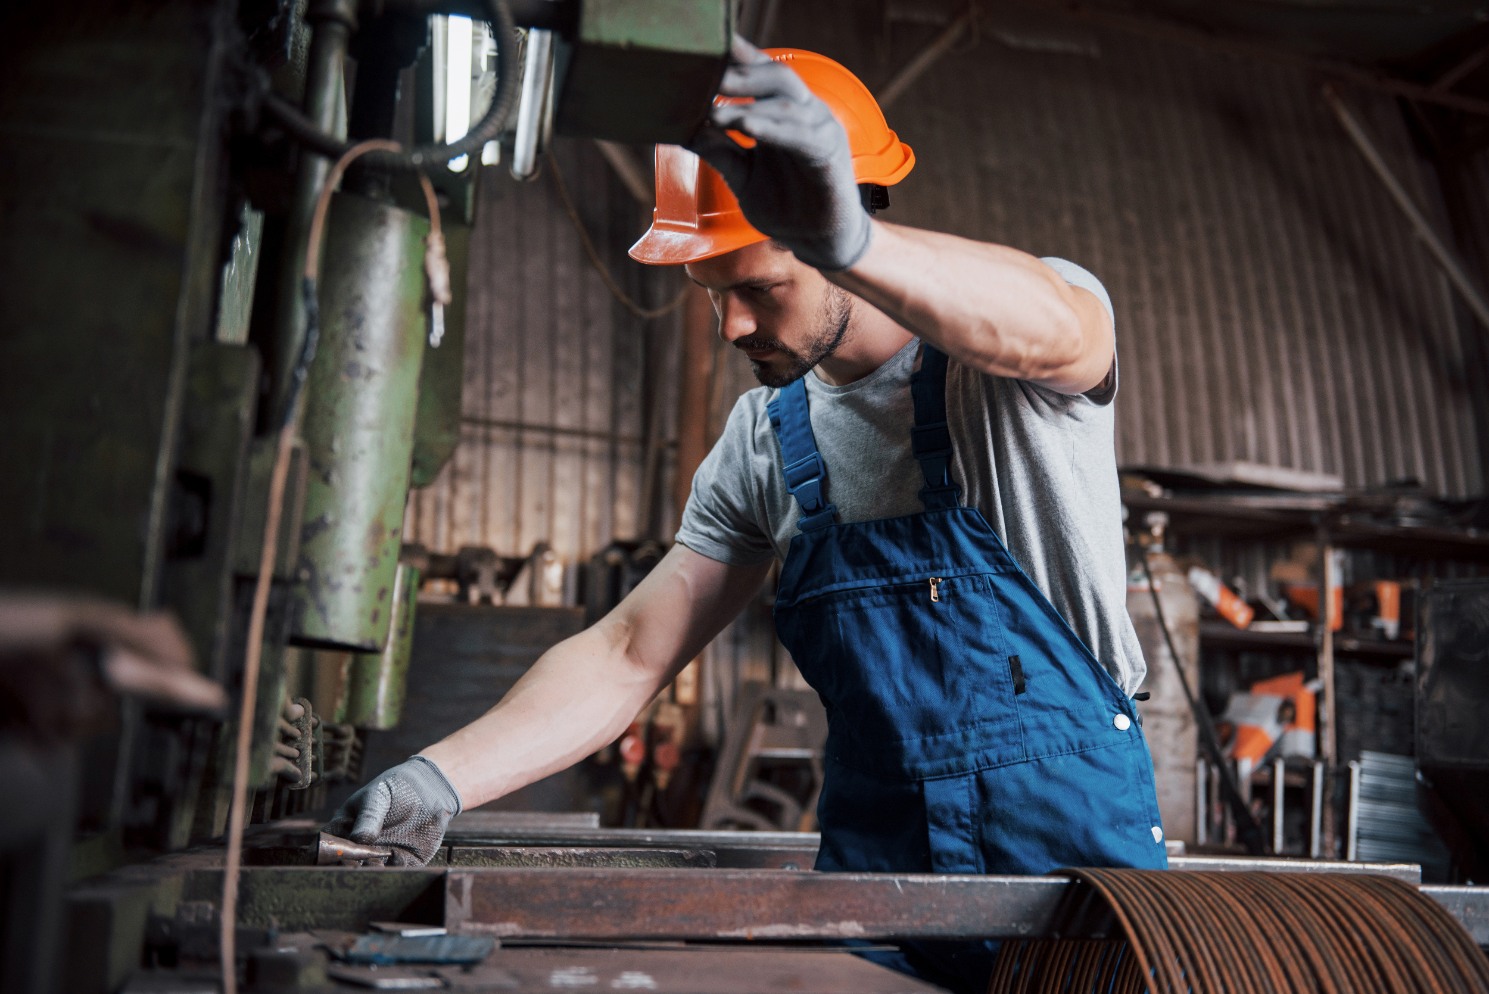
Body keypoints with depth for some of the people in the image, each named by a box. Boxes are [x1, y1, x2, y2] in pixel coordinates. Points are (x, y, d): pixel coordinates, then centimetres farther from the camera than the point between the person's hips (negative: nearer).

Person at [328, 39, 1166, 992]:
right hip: (871, 857, 4)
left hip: (1079, 847, -3)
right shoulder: (760, 446, 1)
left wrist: (849, 240, -56)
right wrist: (441, 777, -11)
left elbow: (1047, 328, -37)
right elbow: (628, 657, 0)